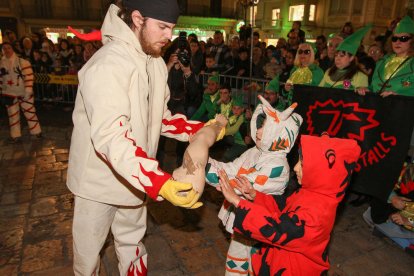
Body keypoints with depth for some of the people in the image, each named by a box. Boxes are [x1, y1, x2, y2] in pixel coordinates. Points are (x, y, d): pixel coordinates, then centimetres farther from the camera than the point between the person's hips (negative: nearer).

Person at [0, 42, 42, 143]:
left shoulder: (22, 62, -11)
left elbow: (29, 76, -14)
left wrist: (28, 91, -18)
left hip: (24, 93, -4)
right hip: (9, 93, 4)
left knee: (30, 113, 4)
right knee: (13, 115, 12)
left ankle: (36, 132, 19)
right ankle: (15, 135, 23)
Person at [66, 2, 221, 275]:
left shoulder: (157, 63, 2)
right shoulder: (108, 65, -24)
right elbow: (110, 136, -35)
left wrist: (200, 130, -7)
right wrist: (158, 182, -44)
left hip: (136, 177, 6)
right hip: (101, 178, -6)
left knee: (133, 242, 24)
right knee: (89, 249, 18)